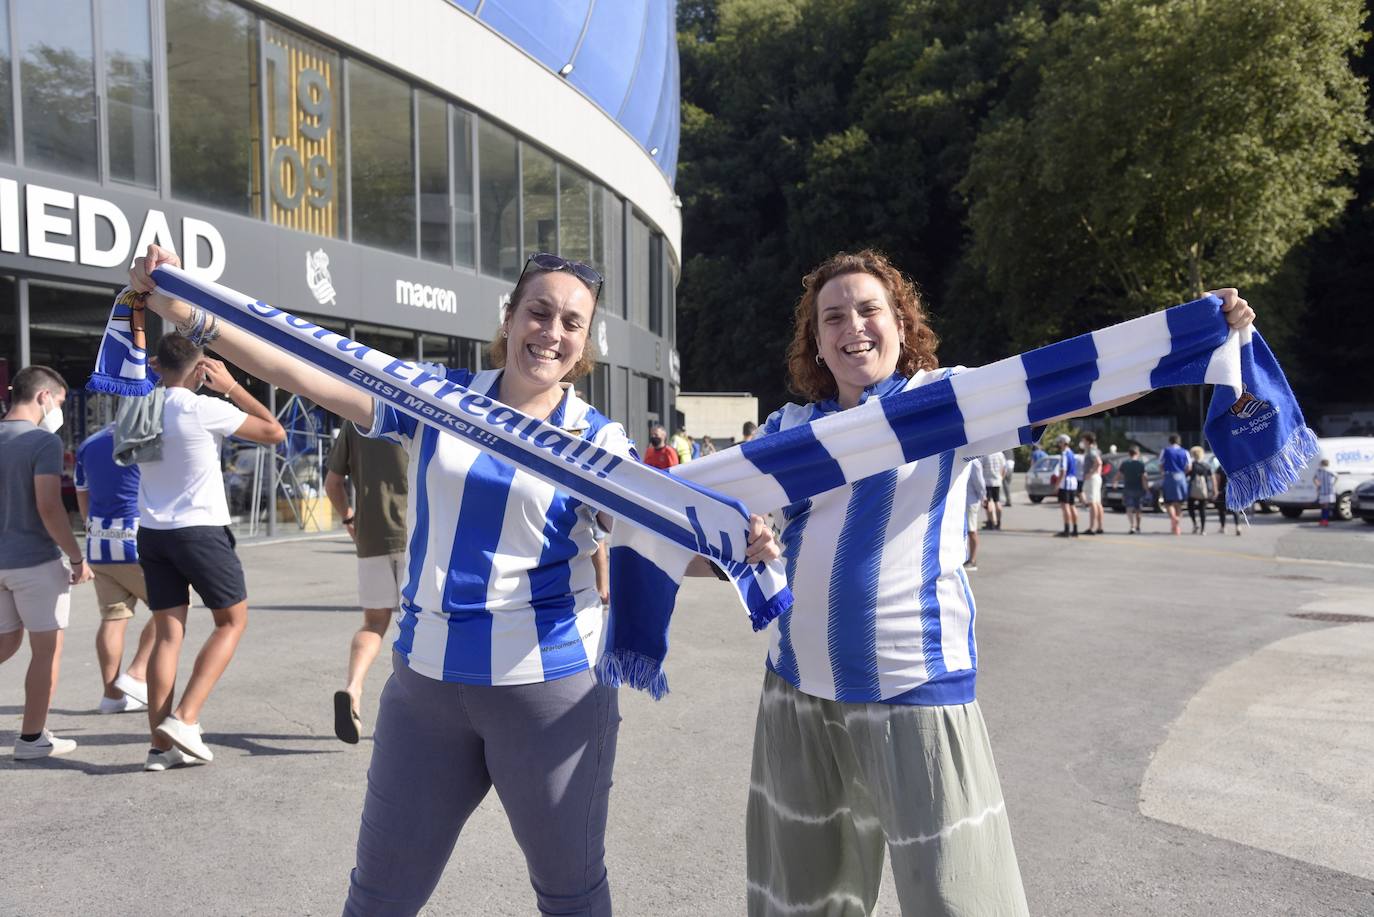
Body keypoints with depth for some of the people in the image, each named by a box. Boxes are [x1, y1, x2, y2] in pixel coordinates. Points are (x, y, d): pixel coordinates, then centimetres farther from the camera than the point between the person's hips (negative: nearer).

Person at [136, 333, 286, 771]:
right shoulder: (204, 409, -14)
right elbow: (274, 432, -8)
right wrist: (231, 386, -2)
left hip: (152, 533, 6)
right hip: (200, 531, -6)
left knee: (168, 634, 8)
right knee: (232, 621, 9)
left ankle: (161, 744, 8)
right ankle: (184, 718, -2)